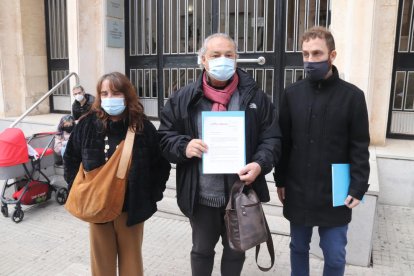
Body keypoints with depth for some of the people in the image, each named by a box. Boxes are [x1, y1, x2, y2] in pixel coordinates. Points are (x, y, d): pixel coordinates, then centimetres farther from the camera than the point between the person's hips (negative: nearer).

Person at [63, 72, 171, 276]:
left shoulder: (143, 127, -9)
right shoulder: (88, 125, -5)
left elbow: (161, 165, -1)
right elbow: (71, 158, 8)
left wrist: (152, 195, -4)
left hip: (132, 207, -1)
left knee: (131, 259, 15)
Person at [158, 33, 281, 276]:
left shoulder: (255, 96, -1)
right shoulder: (184, 98, -1)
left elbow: (271, 137, 0)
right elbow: (165, 136, 3)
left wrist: (260, 164, -18)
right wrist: (184, 147, -17)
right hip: (201, 196, 0)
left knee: (236, 250, 22)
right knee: (202, 250, 22)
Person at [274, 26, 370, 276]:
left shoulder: (352, 96, -5)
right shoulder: (292, 93, 1)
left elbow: (360, 148, -3)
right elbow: (283, 142, 3)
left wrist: (358, 187, -9)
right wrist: (280, 181, 3)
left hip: (335, 194, -2)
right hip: (297, 191, 2)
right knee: (299, 248, 18)